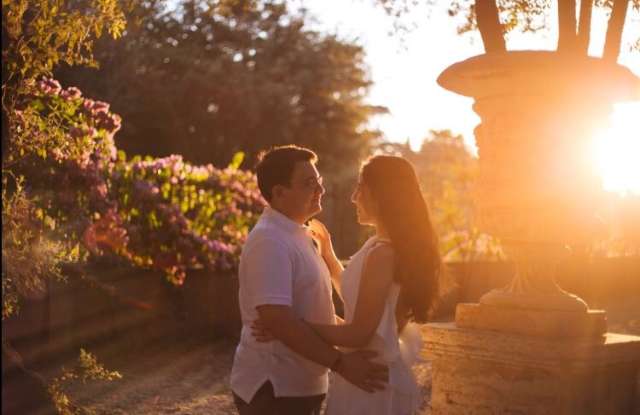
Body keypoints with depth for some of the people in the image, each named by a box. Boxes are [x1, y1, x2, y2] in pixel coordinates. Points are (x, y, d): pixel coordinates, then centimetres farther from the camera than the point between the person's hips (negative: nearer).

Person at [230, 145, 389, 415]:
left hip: (299, 386, 9)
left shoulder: (296, 236, 13)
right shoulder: (270, 241, -19)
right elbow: (277, 319, -29)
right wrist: (340, 363, -26)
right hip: (274, 389, -9)